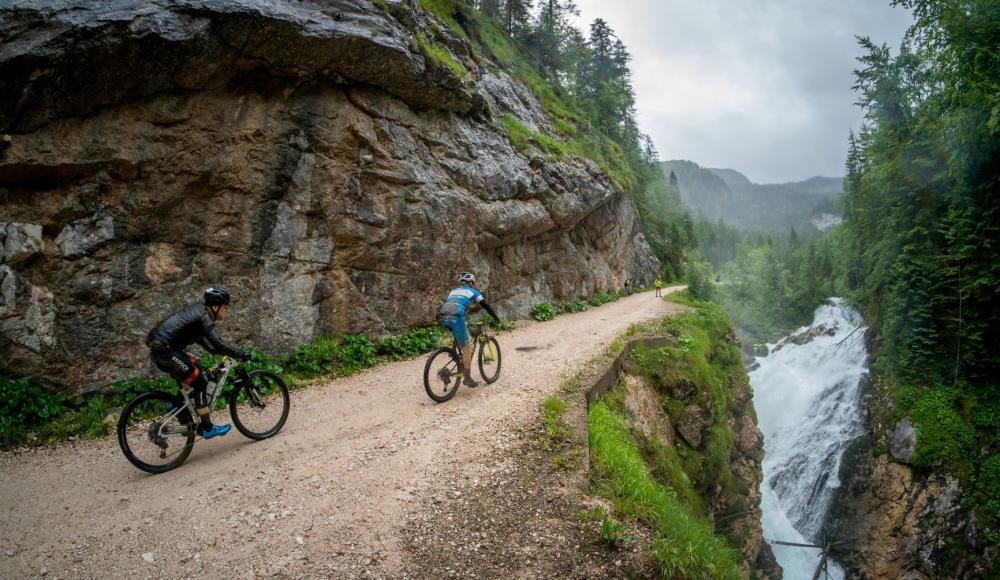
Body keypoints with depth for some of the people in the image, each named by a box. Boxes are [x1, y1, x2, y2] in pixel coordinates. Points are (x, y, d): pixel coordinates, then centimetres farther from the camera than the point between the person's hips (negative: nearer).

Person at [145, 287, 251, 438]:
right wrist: (241, 355, -15)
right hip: (164, 349, -9)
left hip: (157, 347, 9)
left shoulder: (198, 311, 13)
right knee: (199, 383, -4)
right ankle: (207, 428, 2)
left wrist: (215, 351, 20)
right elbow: (218, 344, -22)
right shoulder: (204, 317, -14)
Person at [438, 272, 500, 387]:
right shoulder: (472, 292, 19)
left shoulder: (453, 291, 32)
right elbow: (486, 305, 19)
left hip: (443, 318, 6)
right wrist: (496, 318, 30)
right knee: (466, 349, 5)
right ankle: (468, 379, 9)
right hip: (456, 318, -6)